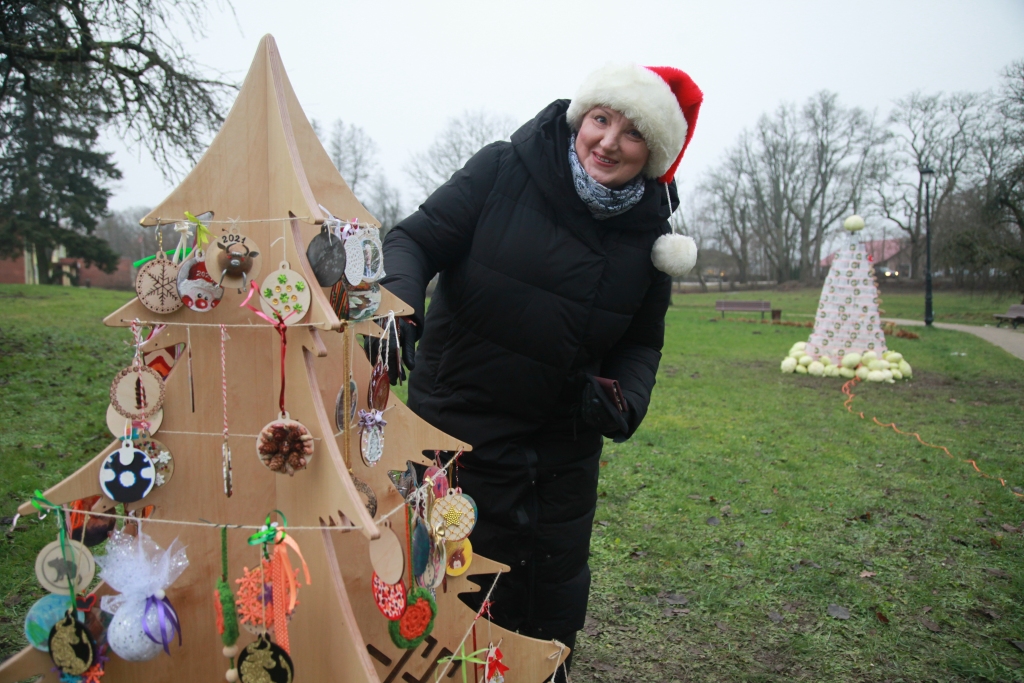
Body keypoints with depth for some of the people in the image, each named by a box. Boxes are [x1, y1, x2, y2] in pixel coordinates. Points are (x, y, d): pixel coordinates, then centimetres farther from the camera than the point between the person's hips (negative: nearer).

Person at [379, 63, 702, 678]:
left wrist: (623, 398, -9)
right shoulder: (502, 173, -11)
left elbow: (642, 342, 10)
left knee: (553, 616, 19)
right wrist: (399, 305, -31)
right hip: (457, 433, -3)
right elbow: (415, 241, -11)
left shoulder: (649, 236, -1)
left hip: (563, 453, 4)